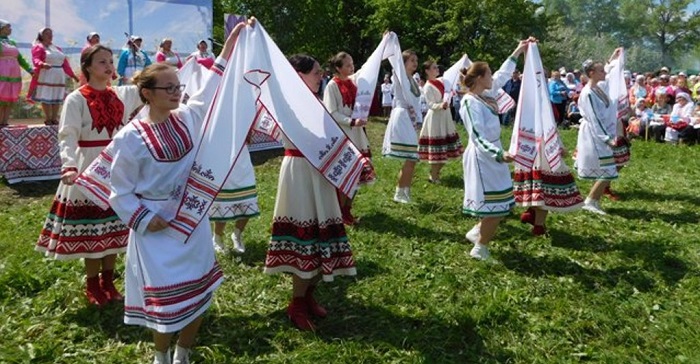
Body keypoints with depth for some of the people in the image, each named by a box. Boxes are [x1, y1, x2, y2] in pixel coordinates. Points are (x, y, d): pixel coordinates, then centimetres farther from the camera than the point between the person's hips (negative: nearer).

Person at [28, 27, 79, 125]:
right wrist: (43, 64, -36)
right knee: (46, 97, -6)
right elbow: (35, 60, -14)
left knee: (57, 98, 3)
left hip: (59, 77, 6)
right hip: (45, 76, -6)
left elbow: (65, 63, 19)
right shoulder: (38, 47, 1)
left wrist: (72, 75, 15)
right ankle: (48, 119, -3)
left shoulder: (57, 48, 20)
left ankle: (54, 118, 7)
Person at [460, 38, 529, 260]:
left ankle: (477, 232, 32)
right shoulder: (470, 102, -19)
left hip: (492, 154, 10)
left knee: (499, 203, 15)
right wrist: (500, 154, -37)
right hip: (483, 157, -10)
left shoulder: (485, 95, 6)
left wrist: (517, 53, 26)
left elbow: (502, 76, 22)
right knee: (495, 205, -4)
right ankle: (480, 249, 10)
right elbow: (478, 137, -26)